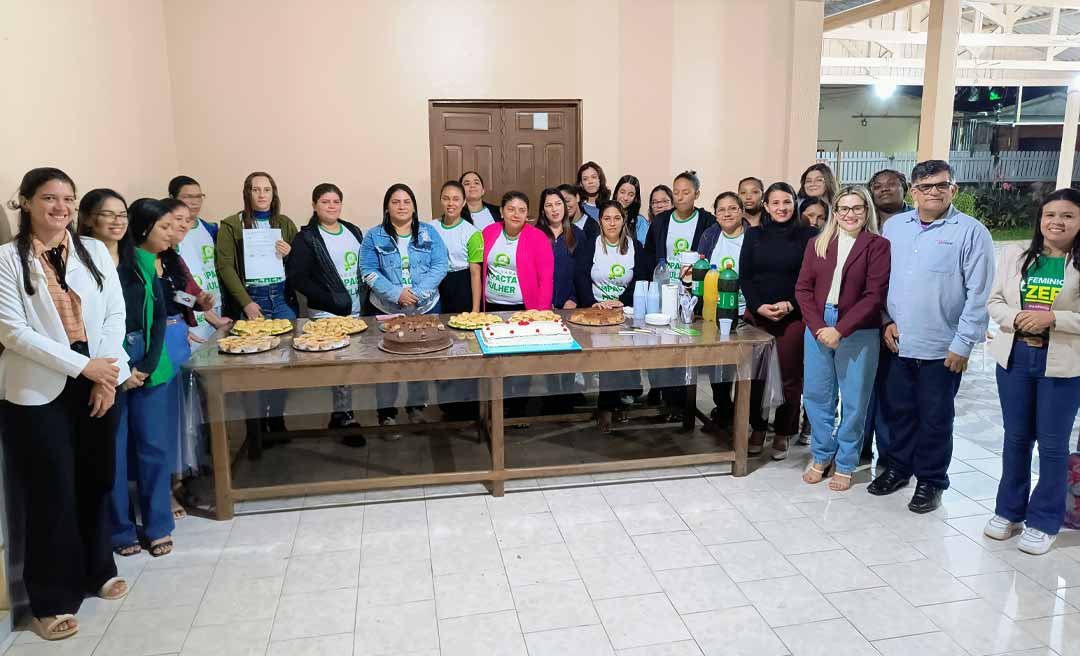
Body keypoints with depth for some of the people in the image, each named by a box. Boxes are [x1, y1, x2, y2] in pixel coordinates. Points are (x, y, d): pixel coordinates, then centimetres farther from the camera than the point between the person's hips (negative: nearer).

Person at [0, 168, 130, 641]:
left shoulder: (94, 251, 6)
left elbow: (115, 314, 3)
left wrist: (106, 376, -7)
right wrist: (82, 366, -17)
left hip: (97, 382, 4)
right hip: (38, 390, -3)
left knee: (96, 481, 12)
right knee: (52, 493, 2)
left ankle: (97, 571, 32)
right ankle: (51, 600, 17)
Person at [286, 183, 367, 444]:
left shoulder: (354, 232, 12)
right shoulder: (307, 238, -5)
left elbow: (364, 267, 19)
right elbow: (296, 277, -11)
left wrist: (364, 299, 7)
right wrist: (332, 301, -16)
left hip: (356, 311, 5)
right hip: (327, 314, -5)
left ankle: (338, 417, 20)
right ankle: (344, 417, 4)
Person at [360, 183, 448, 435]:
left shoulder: (429, 233, 5)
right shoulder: (374, 236, 2)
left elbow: (440, 266, -3)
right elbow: (368, 271, -6)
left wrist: (417, 292, -17)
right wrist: (396, 293, -19)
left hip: (426, 308, 1)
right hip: (385, 309, -1)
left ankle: (417, 408, 24)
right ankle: (386, 414, 12)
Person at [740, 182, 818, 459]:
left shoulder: (808, 236, 2)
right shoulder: (754, 235, 9)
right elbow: (744, 276, 5)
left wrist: (790, 305, -12)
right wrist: (759, 306, -9)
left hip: (794, 316, -2)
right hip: (757, 315, 2)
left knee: (790, 377, 1)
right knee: (756, 375, 3)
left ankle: (782, 434, 16)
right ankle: (757, 429, 20)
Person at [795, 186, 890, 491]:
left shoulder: (878, 246, -2)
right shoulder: (818, 244, 9)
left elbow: (875, 295, -9)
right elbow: (803, 288, 4)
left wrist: (840, 330, -15)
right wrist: (818, 328, -9)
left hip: (858, 333, -3)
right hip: (817, 329, 3)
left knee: (854, 401, 5)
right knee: (816, 396, 9)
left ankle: (845, 464, 20)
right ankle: (821, 456, 27)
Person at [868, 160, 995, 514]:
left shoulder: (971, 231, -7)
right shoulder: (894, 226, 6)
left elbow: (978, 294, -10)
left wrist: (963, 343, -13)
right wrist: (887, 320, 1)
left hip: (942, 348, -4)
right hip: (898, 342, 4)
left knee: (935, 418, 8)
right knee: (898, 410, 16)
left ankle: (930, 480, 24)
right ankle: (899, 467, 34)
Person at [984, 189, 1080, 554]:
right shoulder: (1014, 256, 5)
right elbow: (994, 302, 5)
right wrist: (1017, 319, -13)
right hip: (1015, 357, 3)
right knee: (1016, 437, 13)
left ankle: (1044, 522, 18)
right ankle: (1009, 511, 27)